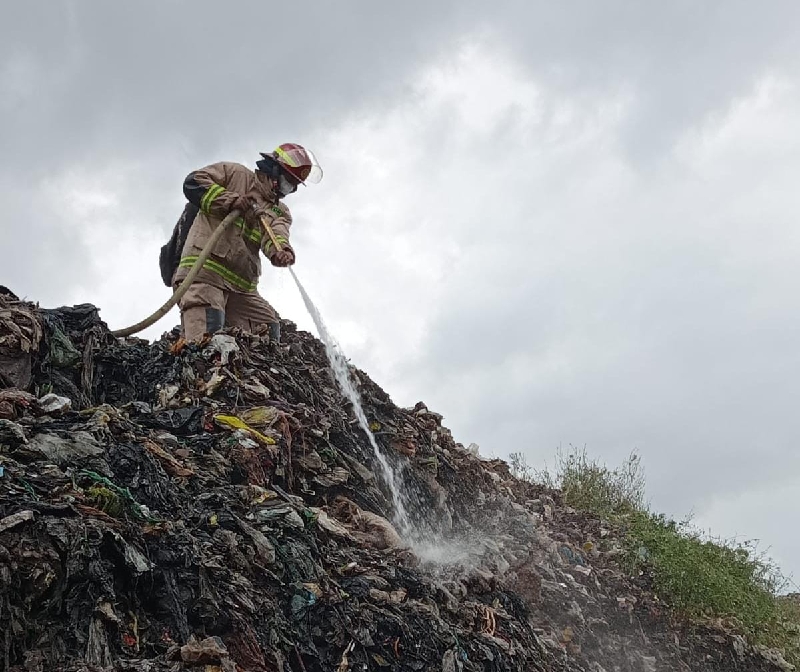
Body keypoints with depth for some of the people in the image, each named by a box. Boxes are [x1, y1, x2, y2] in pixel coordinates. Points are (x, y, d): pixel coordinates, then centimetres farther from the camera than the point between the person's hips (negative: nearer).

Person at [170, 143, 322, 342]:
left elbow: (275, 236, -1)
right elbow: (193, 183, 2)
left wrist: (281, 251, -26)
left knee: (268, 328, 0)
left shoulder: (280, 212, 22)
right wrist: (231, 200, -11)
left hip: (240, 286, 7)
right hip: (203, 269, -6)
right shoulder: (236, 174, 12)